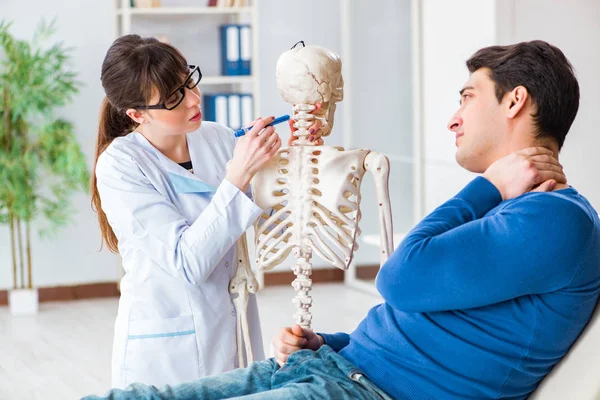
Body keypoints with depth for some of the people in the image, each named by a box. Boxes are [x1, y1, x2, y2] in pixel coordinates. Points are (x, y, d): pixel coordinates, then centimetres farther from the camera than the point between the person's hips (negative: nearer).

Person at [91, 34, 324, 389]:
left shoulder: (219, 139, -1)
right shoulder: (119, 167, -14)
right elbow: (188, 263, -23)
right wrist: (237, 175, -27)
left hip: (236, 334, 5)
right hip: (167, 351, -4)